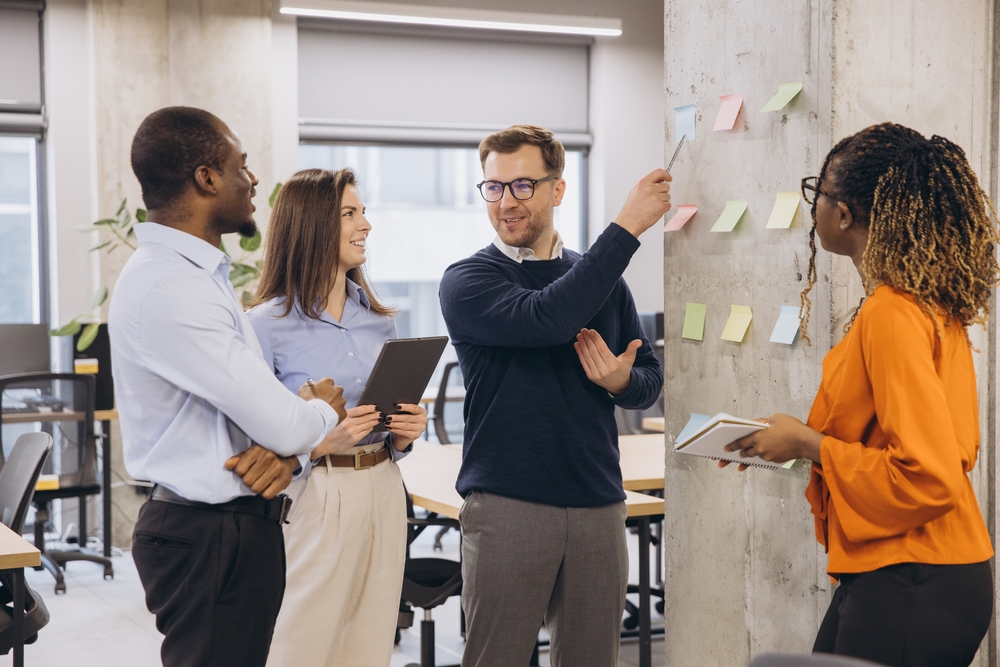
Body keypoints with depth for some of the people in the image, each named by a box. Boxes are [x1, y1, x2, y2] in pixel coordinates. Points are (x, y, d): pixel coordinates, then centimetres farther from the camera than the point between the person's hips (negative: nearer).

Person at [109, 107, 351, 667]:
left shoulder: (203, 275, 12)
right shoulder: (167, 289, -22)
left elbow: (257, 397, 13)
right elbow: (282, 422, -23)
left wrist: (285, 445, -9)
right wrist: (322, 416, 0)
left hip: (239, 521, 10)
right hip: (211, 537, -10)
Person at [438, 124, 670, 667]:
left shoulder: (601, 278, 13)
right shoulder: (467, 280, -3)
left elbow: (650, 379, 16)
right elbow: (547, 318, -22)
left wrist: (622, 381, -9)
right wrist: (627, 227, -17)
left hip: (598, 504, 4)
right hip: (507, 503, -4)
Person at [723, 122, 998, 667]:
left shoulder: (893, 314, -19)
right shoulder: (934, 304, 8)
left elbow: (927, 477, -23)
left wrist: (808, 445, -14)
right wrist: (809, 438, 10)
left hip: (909, 587, -9)